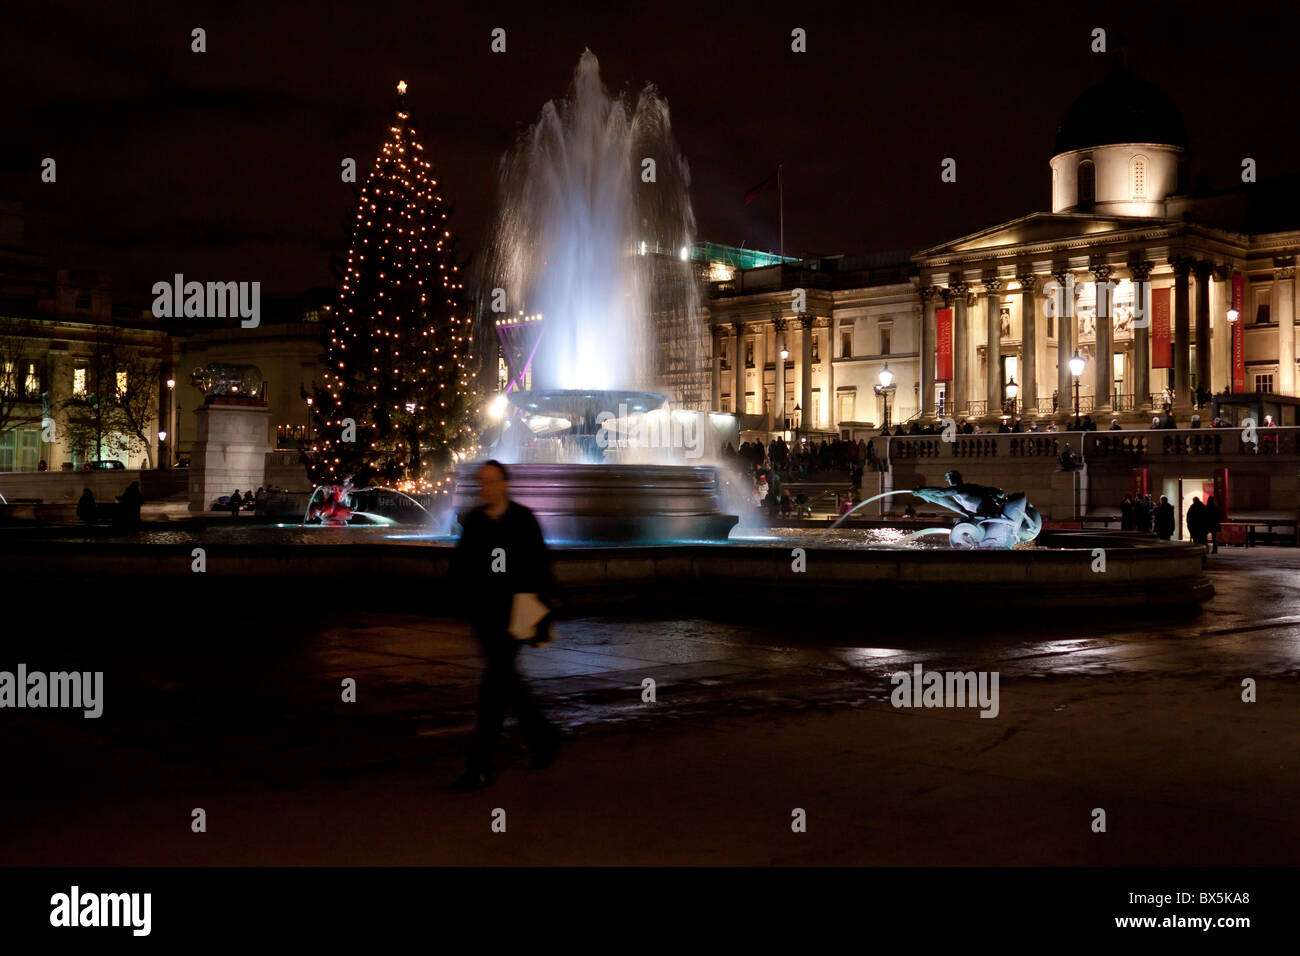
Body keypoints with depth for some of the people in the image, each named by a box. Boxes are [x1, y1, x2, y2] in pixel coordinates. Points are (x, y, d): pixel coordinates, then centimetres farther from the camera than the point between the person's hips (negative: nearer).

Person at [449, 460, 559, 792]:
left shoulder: (523, 521, -6)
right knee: (505, 680, 15)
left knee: (494, 685, -10)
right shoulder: (473, 521, 8)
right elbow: (459, 568, 15)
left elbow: (541, 572, -4)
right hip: (483, 615, 6)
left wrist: (542, 625, -7)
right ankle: (543, 736, 37)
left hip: (513, 615, -6)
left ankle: (480, 767, -7)